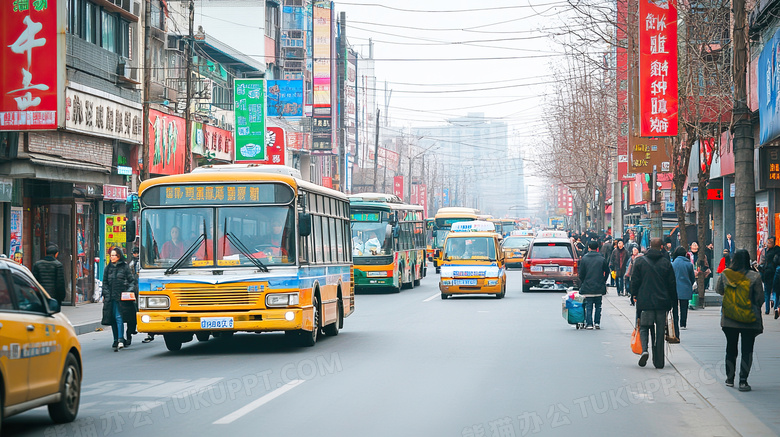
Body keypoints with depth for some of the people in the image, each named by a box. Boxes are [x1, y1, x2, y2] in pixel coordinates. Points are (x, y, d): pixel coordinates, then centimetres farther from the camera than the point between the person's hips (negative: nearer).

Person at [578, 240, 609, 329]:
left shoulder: (584, 259, -4)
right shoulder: (602, 259, -2)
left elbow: (581, 274, -1)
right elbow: (607, 272, 5)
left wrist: (581, 285, 12)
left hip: (587, 287, -1)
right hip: (599, 288, 1)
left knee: (588, 306, 3)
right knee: (598, 306, 11)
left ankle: (589, 323, -1)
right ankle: (597, 323, 9)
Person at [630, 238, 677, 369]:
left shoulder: (640, 261, -1)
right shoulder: (666, 263, 1)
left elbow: (635, 281, 1)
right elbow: (672, 284, 4)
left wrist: (634, 296, 15)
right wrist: (672, 300, 13)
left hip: (645, 302, -1)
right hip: (662, 303, 1)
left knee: (644, 327, 9)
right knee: (660, 331, 7)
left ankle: (644, 350, -19)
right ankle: (659, 361, 8)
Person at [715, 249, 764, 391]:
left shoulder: (725, 274, -4)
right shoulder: (754, 277, -12)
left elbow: (718, 290, 12)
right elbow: (759, 298, -6)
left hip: (728, 320, 3)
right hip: (749, 321, -3)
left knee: (731, 349, 16)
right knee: (747, 350, 3)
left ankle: (730, 379, 24)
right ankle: (743, 381, -4)